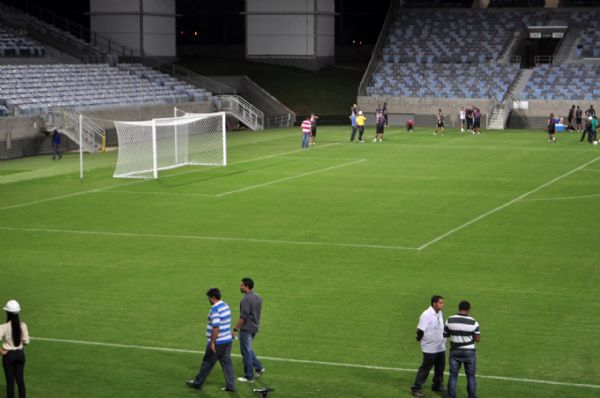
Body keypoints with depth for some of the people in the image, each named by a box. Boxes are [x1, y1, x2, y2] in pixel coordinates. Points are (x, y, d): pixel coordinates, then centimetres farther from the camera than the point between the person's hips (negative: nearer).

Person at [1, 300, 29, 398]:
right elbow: (26, 341, -2)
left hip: (8, 355, -3)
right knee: (20, 379, 14)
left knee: (10, 381, 7)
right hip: (20, 354, 3)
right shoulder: (23, 326, -9)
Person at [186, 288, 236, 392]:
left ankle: (198, 383, 22)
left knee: (207, 364, 8)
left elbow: (216, 327, -26)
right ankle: (230, 385, 9)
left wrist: (212, 342, -20)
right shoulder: (226, 306, 9)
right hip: (228, 340, 8)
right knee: (227, 363, 10)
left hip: (217, 343, -8)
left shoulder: (215, 309, -20)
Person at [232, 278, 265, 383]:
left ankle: (249, 377, 8)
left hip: (246, 329, -9)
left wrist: (235, 329, -16)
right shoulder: (258, 297, 8)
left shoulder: (246, 299, -20)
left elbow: (243, 317, -21)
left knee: (246, 352, 1)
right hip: (255, 328, 9)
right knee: (248, 349, 24)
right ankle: (259, 368, 19)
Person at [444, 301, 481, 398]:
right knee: (471, 376, 10)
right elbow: (478, 339, -7)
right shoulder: (473, 322, -12)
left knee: (453, 376, 9)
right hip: (469, 352, -1)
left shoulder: (450, 320, -7)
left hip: (455, 352, 1)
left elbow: (445, 334, 4)